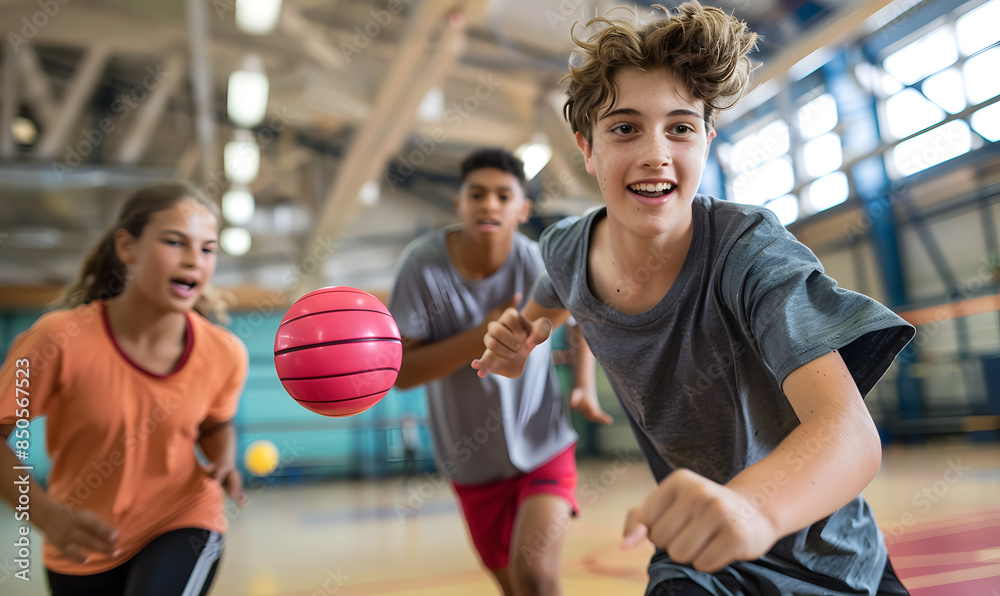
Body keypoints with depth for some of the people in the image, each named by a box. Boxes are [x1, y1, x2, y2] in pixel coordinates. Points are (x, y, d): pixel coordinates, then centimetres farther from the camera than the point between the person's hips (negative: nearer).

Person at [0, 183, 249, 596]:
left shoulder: (224, 353, -16)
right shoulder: (61, 339, -23)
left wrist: (224, 465, -14)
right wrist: (47, 515, -24)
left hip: (183, 520, 0)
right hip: (83, 545, 1)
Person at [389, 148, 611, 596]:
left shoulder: (538, 264, -15)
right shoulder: (422, 264, -16)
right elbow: (400, 371, -19)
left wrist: (585, 384, -8)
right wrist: (482, 336, -30)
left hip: (544, 448, -1)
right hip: (473, 462, 1)